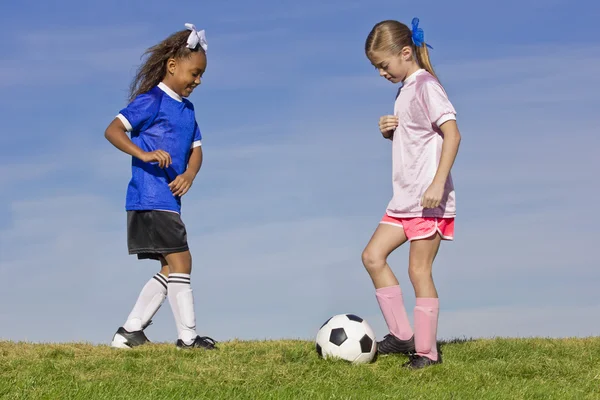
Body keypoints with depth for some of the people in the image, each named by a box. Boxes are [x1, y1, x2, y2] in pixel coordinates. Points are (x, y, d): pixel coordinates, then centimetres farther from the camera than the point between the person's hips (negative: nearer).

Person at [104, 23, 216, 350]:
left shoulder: (187, 108, 17)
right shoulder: (152, 100, -9)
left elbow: (196, 150, 16)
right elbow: (113, 130, -16)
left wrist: (189, 174, -5)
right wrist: (144, 155, -30)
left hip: (168, 200, 10)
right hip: (150, 198, -9)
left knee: (169, 269, 11)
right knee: (180, 261, -11)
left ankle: (129, 333, 15)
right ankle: (188, 337, -7)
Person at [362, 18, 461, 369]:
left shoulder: (426, 85, -12)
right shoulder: (405, 89, 16)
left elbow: (452, 134, -21)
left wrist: (438, 183, -27)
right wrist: (389, 131, 3)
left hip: (428, 199, -10)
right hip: (404, 198, 10)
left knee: (419, 269, -6)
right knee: (373, 255, 6)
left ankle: (427, 350, 2)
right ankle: (402, 335, 10)